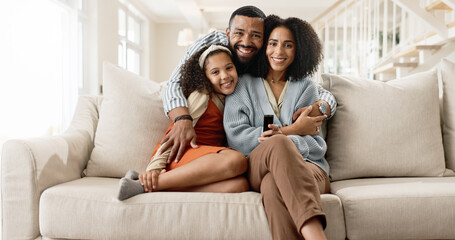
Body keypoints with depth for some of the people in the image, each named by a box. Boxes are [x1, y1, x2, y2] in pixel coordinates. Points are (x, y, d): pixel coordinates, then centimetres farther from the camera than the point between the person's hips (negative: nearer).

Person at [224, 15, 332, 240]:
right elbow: (235, 137, 0)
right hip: (257, 168, -1)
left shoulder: (306, 87, 19)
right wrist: (293, 131, -6)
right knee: (279, 144, -38)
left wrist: (280, 135, -15)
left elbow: (316, 145, 8)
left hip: (306, 167, 1)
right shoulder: (243, 84, 16)